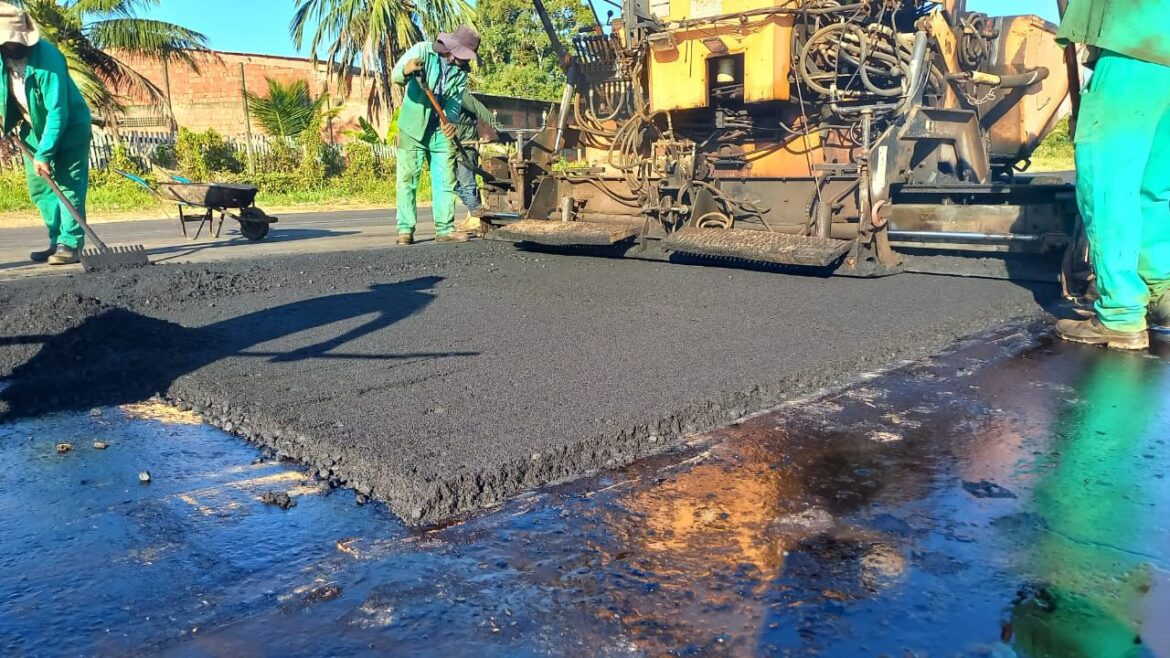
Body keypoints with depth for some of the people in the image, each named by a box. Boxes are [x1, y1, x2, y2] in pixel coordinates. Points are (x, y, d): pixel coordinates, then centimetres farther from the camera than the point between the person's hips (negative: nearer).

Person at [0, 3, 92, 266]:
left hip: (69, 128, -7)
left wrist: (44, 153, -31)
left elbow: (57, 111, -30)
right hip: (34, 129, 7)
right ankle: (57, 241, 13)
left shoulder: (47, 57, -27)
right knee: (39, 187, 7)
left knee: (68, 185, -11)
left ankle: (71, 244, -10)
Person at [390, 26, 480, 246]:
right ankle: (405, 230, 0)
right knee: (407, 179, -4)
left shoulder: (461, 72, 3)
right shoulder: (423, 51, -10)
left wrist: (450, 121, -32)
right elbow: (396, 74, -22)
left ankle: (445, 229, 8)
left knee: (445, 180, 3)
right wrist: (406, 71, -47)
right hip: (413, 127, -4)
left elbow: (455, 102, -9)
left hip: (441, 130, 4)